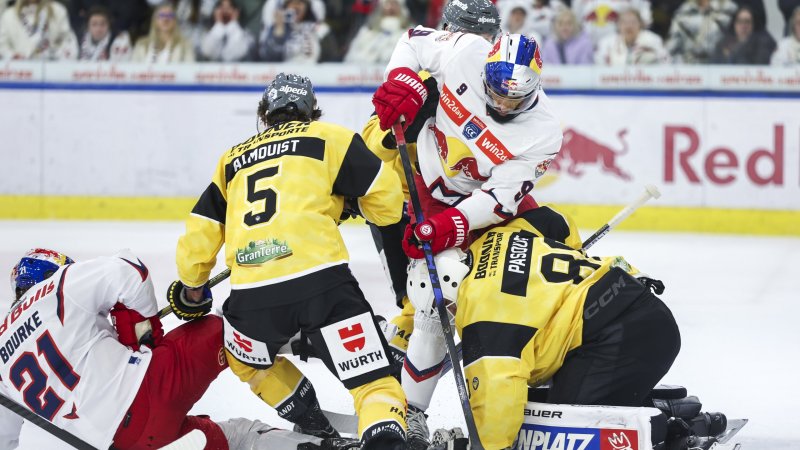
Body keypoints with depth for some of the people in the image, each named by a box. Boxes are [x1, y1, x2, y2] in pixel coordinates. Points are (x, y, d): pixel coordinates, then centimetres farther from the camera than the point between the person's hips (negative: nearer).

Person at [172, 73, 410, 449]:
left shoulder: (233, 159, 26)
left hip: (254, 295, 3)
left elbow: (198, 238, 23)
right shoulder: (328, 137, 15)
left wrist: (192, 289, 40)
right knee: (373, 380, -4)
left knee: (245, 357, 34)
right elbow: (387, 201, 10)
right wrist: (358, 199, 33)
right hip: (321, 279, -3)